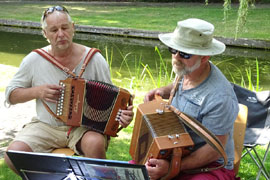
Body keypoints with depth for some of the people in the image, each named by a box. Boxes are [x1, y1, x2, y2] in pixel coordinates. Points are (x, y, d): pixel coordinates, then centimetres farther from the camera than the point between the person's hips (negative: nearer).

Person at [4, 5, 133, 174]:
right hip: (45, 126, 2)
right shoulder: (34, 60, -1)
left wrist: (122, 113, -23)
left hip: (84, 126, -2)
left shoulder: (94, 59, -5)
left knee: (95, 144, -35)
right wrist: (37, 91, -12)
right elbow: (10, 95, 8)